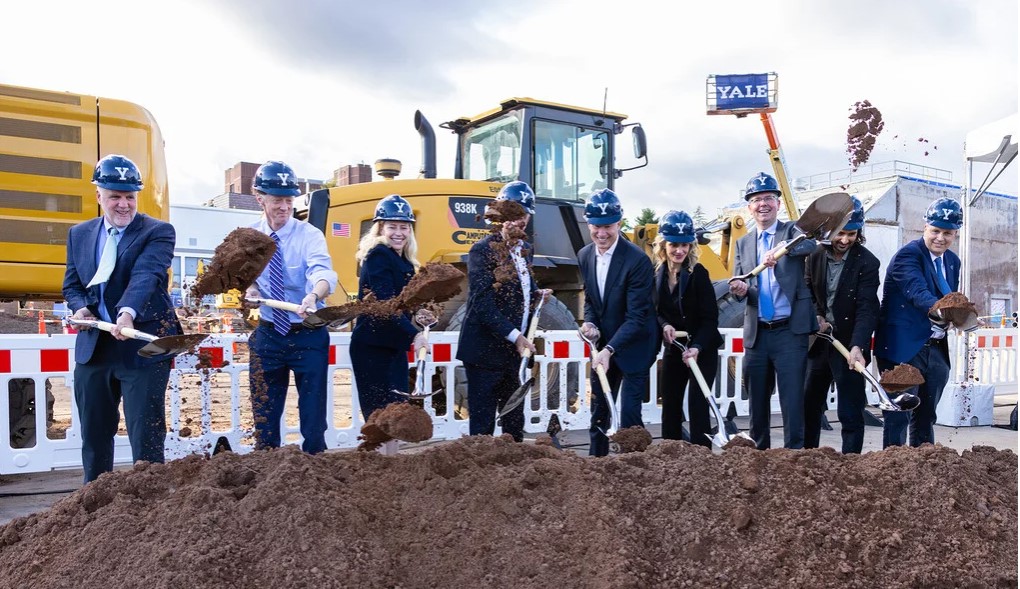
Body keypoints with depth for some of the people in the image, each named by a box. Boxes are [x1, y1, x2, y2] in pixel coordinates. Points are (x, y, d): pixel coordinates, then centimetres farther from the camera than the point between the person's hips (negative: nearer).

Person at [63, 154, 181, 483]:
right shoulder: (79, 234, 12)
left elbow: (146, 275, -22)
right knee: (93, 434, 17)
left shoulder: (158, 232, -5)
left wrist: (128, 313, -39)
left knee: (145, 435, -2)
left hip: (142, 348, -5)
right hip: (92, 348, 6)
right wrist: (80, 308, -5)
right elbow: (71, 284, 17)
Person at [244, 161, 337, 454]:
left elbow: (322, 272, -32)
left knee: (313, 412, 5)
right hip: (268, 334, 4)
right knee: (264, 412, 13)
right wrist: (250, 286, -10)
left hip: (308, 335, -3)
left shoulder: (309, 235, -13)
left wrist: (314, 296, -54)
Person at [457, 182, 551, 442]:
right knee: (482, 422, -1)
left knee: (515, 419, 15)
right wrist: (514, 335, -22)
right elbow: (483, 302, -19)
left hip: (513, 350, 8)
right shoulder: (483, 250, -12)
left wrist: (537, 293, 6)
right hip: (485, 351, -8)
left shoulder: (526, 249, 12)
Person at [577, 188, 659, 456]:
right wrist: (589, 322, -7)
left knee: (629, 414, -8)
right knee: (598, 411, 14)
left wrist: (610, 349, -30)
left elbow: (636, 317, -23)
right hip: (604, 344, 6)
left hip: (634, 346, -6)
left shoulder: (637, 260, -22)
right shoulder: (585, 256, -1)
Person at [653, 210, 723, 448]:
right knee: (670, 405, 10)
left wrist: (697, 347, -28)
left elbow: (710, 317, -16)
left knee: (698, 406, -9)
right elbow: (655, 311, 6)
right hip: (673, 348, 5)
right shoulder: (656, 273, -1)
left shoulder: (698, 273, -16)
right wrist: (664, 325, -16)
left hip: (703, 349, -5)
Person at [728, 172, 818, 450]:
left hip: (789, 331, -4)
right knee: (757, 400, 12)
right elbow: (738, 286, 9)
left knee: (792, 399, -6)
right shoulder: (743, 243, 15)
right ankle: (758, 452, 24)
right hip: (756, 333, 4)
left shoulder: (793, 231, 3)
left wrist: (781, 248, -40)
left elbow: (812, 242, -21)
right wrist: (740, 290, -16)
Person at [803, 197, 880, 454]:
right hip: (819, 341, 6)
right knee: (809, 405, 15)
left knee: (850, 413, -4)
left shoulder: (867, 262, -12)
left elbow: (866, 308, -19)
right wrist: (817, 316, -4)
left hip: (849, 344, -5)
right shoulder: (816, 256, 1)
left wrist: (857, 346, -30)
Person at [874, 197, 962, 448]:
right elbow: (918, 291, -30)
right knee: (898, 416, -5)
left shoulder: (953, 261, 13)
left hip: (936, 350, 8)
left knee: (925, 417, 17)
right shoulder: (907, 255, -12)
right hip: (904, 349, -8)